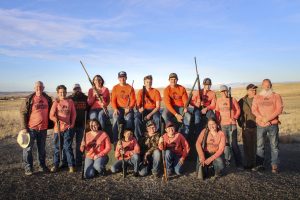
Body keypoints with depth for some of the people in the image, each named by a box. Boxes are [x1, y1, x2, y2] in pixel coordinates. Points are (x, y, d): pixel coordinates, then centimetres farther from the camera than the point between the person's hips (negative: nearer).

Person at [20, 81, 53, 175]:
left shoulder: (48, 99, 4)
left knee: (42, 148, 14)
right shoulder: (29, 99, -6)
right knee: (28, 148, 3)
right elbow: (23, 113, -5)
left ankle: (42, 166, 27)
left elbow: (50, 112, 14)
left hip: (43, 128, 3)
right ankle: (28, 168, 16)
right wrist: (24, 127, -10)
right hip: (31, 128, -3)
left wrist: (50, 125, 10)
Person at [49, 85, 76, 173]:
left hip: (68, 128, -1)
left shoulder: (70, 101, 4)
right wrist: (56, 119, -24)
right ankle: (55, 165, 26)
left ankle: (71, 165, 10)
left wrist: (72, 124, -2)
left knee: (67, 147, 1)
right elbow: (51, 115, -4)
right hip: (58, 128, 1)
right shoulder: (56, 102, 1)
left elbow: (74, 114, 7)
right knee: (57, 147, 12)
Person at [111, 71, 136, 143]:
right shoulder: (115, 88, 10)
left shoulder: (130, 88, 6)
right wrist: (115, 109, -12)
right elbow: (113, 100, 5)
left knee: (128, 119, -30)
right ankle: (115, 140, -22)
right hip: (118, 108, 1)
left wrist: (129, 108, -16)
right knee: (115, 119, -28)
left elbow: (133, 100, 1)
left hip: (128, 108, -1)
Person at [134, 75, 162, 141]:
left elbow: (158, 106, -8)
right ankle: (139, 139, -19)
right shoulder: (140, 92, 1)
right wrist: (139, 109, -27)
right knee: (137, 119, -30)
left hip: (153, 110, -1)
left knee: (157, 119, -34)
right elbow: (138, 105, -2)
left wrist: (150, 114, -21)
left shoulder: (156, 92, -4)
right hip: (144, 110, 1)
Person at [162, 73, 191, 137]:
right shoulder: (167, 90, -7)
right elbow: (168, 104, -15)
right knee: (164, 115, -32)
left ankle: (184, 134, -17)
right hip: (171, 108, -1)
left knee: (188, 116, -27)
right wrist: (176, 115, -24)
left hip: (180, 107, 2)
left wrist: (185, 107, -23)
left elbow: (185, 100, 2)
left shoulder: (182, 88, -1)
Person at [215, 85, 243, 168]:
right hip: (222, 124, 3)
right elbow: (217, 111, 11)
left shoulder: (232, 99, 0)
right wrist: (217, 121, 1)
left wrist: (234, 117, -9)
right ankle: (227, 160, 24)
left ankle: (239, 163, 4)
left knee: (233, 143, -5)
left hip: (232, 124, -3)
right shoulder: (218, 100, 6)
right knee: (225, 143, 10)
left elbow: (238, 110, 5)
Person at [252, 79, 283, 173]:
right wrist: (262, 118, -15)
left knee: (274, 146, 2)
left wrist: (268, 118, -15)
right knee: (259, 145, 7)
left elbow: (279, 109, -6)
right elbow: (254, 110, 1)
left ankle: (274, 166, 10)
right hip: (260, 125, 2)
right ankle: (260, 164, 16)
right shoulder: (257, 97, 10)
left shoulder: (276, 96, 5)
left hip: (273, 125, -2)